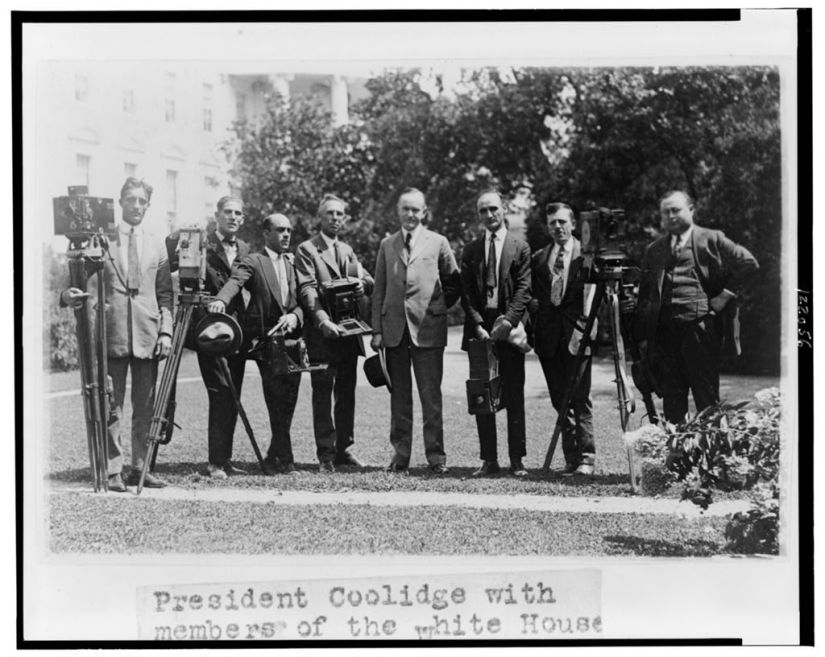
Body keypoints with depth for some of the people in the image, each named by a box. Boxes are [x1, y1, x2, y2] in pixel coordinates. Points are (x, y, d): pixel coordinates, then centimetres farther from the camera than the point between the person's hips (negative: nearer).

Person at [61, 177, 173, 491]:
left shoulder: (157, 244, 12)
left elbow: (165, 294, 11)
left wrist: (166, 331, 0)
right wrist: (68, 295, -18)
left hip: (147, 336, 3)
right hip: (112, 335, -3)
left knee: (145, 406, 7)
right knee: (111, 407, 0)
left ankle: (139, 468, 15)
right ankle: (114, 471, 5)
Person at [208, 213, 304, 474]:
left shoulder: (293, 264, 18)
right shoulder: (252, 262, 2)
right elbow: (235, 281, -17)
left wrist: (294, 316, -11)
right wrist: (221, 300, -38)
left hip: (292, 338, 5)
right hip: (265, 339, -5)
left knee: (287, 401, 2)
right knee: (277, 400, -11)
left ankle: (275, 457, 15)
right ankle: (284, 457, -1)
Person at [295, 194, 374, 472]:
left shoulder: (347, 251, 20)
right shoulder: (307, 249, -2)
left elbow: (367, 279, 15)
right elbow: (307, 290, -14)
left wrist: (363, 284, -11)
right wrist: (323, 320, -28)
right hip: (322, 334, -6)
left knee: (347, 394, 9)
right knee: (323, 394, -4)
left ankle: (343, 449, 17)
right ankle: (326, 454, -1)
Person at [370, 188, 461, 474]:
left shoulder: (438, 243, 5)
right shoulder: (387, 245, 12)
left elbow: (454, 283, 12)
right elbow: (379, 290, 10)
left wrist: (438, 306, 2)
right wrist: (377, 329, 4)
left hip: (427, 328, -2)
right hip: (394, 329, 3)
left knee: (430, 395, -2)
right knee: (399, 395, 6)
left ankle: (435, 453, 4)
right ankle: (401, 453, 12)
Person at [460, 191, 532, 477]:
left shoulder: (520, 247, 5)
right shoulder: (470, 251, 12)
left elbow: (523, 289, -3)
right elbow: (466, 293, 6)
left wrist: (508, 320, -16)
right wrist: (478, 325, -7)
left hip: (509, 329, -3)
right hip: (479, 330, 3)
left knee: (514, 397, 0)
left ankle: (517, 460, 4)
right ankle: (489, 459, 8)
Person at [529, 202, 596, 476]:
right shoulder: (538, 258, 15)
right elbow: (533, 295, 17)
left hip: (577, 330, -4)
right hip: (549, 335, 4)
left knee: (579, 397, -6)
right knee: (559, 399, 6)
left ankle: (586, 456, 1)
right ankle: (570, 457, 11)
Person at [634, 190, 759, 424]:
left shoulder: (711, 240, 6)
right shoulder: (654, 251, 16)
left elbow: (748, 263, 2)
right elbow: (644, 296, 15)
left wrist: (726, 294, -4)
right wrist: (642, 336, 8)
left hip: (701, 326, -4)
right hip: (664, 330, 4)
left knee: (706, 395, -2)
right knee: (671, 396, 5)